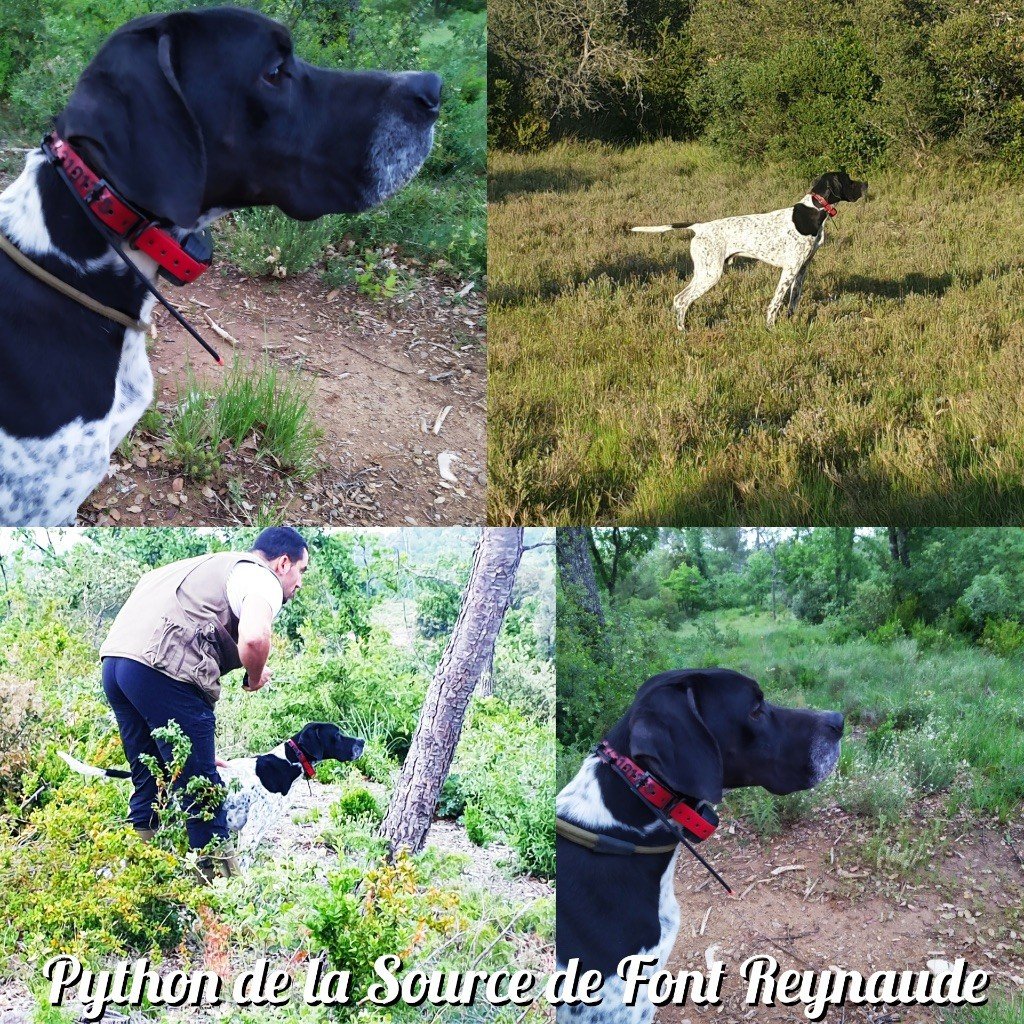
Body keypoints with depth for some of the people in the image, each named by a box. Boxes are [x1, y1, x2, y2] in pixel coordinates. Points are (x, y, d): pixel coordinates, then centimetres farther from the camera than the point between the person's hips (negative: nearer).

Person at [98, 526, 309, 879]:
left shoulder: (213, 566, 32)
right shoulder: (261, 578, 2)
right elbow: (254, 638, -18)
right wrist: (256, 678, 2)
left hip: (115, 658, 9)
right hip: (162, 669, -9)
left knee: (148, 783, 20)